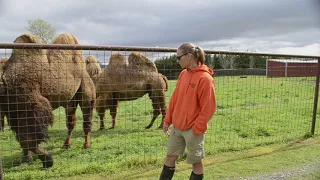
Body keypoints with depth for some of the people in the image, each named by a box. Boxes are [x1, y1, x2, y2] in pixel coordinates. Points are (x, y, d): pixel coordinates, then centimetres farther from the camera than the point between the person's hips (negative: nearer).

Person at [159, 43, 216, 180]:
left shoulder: (205, 78, -17)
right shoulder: (183, 74, 6)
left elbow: (208, 108, -18)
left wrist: (197, 129, -15)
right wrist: (168, 120, 11)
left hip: (193, 129, -7)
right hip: (177, 126, 7)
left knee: (196, 161, 11)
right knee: (170, 157, 16)